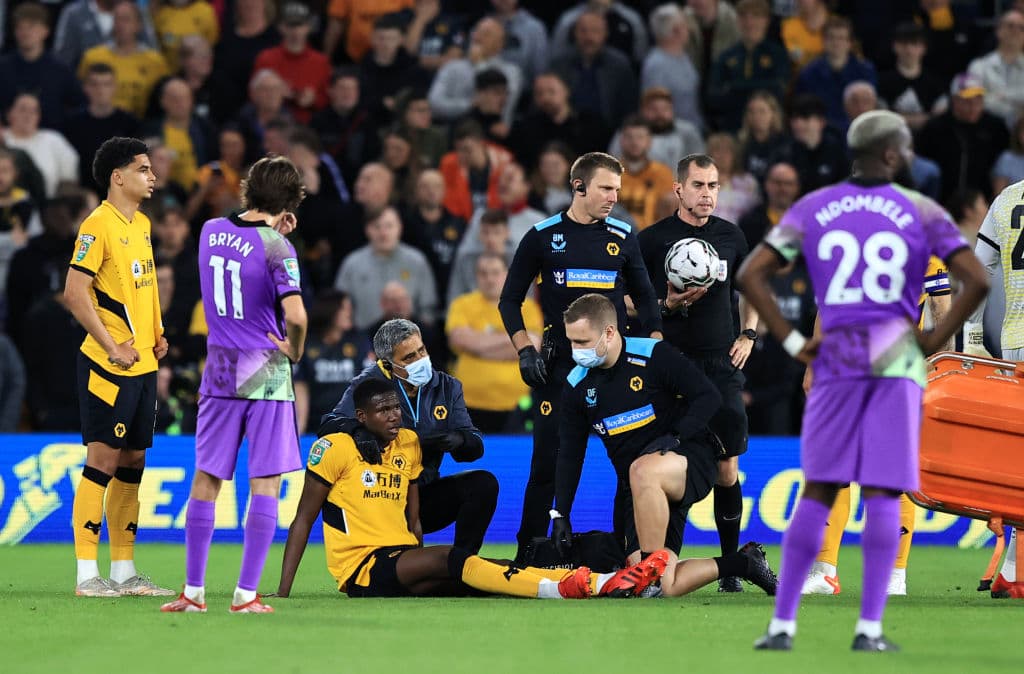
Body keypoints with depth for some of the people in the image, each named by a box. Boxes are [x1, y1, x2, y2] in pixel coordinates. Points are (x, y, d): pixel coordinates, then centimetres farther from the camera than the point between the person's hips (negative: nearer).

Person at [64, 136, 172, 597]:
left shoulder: (141, 224, 14)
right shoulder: (99, 225, -13)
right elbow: (75, 292, -17)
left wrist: (156, 334, 11)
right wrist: (112, 347, -17)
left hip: (143, 365, 9)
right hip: (108, 367, -9)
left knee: (132, 463, 10)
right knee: (103, 461, -8)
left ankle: (124, 571, 15)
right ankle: (87, 574, -6)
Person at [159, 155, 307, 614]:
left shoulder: (211, 231, 4)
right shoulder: (276, 247, -13)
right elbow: (295, 315, -23)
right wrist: (295, 350, -5)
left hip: (219, 373, 5)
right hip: (266, 375, -5)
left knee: (206, 480, 9)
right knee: (265, 485, 1)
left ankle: (193, 591, 9)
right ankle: (246, 593, -3)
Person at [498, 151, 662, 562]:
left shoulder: (623, 236, 8)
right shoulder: (544, 236, 2)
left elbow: (643, 297, 17)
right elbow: (510, 300, 8)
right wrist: (525, 350, -4)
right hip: (560, 364, -2)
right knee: (547, 466, -4)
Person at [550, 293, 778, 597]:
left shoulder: (654, 356, -10)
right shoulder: (577, 385, 5)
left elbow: (709, 397, -9)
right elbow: (569, 454, 11)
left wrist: (675, 437, -21)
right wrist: (560, 515, 6)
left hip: (692, 461, -5)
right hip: (638, 491, 5)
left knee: (642, 471, -42)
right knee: (666, 588, -12)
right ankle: (742, 563, 10)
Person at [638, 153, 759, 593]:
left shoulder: (731, 236, 10)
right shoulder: (653, 239, 0)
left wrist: (748, 335, 10)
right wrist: (667, 305, -14)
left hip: (721, 363, 2)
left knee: (726, 470, 0)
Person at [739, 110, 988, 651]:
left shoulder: (812, 210, 7)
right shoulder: (921, 213, 0)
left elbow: (750, 275, 1)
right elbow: (977, 281, -8)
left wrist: (791, 342, 3)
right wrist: (934, 340, 0)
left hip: (835, 361, 2)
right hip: (897, 362, -2)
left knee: (816, 493, 7)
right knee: (882, 494, -1)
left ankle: (782, 623, 2)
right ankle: (869, 627, -6)